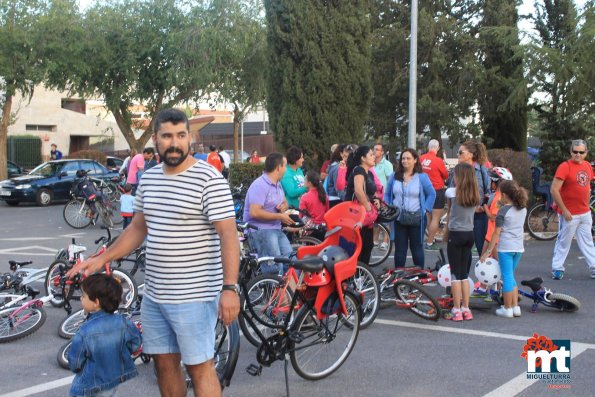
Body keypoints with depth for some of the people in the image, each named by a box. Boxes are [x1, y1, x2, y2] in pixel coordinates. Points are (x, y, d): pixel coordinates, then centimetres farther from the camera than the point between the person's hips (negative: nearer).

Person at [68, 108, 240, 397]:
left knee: (199, 367, 1)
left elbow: (228, 234, -17)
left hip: (193, 295, -7)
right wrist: (101, 259, 10)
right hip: (154, 294, 7)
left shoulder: (209, 179, -13)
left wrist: (230, 287, -24)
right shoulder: (148, 178, 9)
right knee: (164, 363, 15)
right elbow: (138, 227, 18)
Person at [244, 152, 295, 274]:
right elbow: (254, 212, -25)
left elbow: (285, 203, 28)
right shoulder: (260, 185, -17)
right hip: (260, 230, -10)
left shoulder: (278, 184, 15)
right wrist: (279, 216, -18)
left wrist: (284, 206, 1)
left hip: (276, 229, 10)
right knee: (275, 268, -18)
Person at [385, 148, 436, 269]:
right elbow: (387, 194, 13)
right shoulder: (394, 176, 6)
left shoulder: (422, 177, -3)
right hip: (398, 218, 2)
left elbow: (432, 194, 3)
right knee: (399, 249, 8)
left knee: (417, 248, 8)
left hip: (416, 219, -2)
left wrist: (425, 209, -5)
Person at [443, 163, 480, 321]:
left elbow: (449, 212, 2)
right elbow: (471, 212, 7)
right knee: (464, 273, 13)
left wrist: (446, 232, 15)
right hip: (470, 235, 5)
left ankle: (456, 311, 3)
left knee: (455, 274, 1)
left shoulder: (451, 192, -12)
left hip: (456, 235, -5)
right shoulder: (475, 195, 2)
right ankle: (466, 309, 15)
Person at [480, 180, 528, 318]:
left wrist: (488, 251, -9)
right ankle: (515, 307, 17)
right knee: (511, 277, 18)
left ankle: (507, 309, 6)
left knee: (507, 277, 1)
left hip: (506, 248, -6)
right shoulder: (523, 209, 7)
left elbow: (497, 233, -12)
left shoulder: (503, 210, -11)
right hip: (519, 248, 6)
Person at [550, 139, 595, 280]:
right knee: (564, 241, 2)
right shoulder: (565, 167, -15)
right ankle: (557, 268, 13)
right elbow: (554, 190, -19)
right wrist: (564, 210, -19)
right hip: (569, 214, -6)